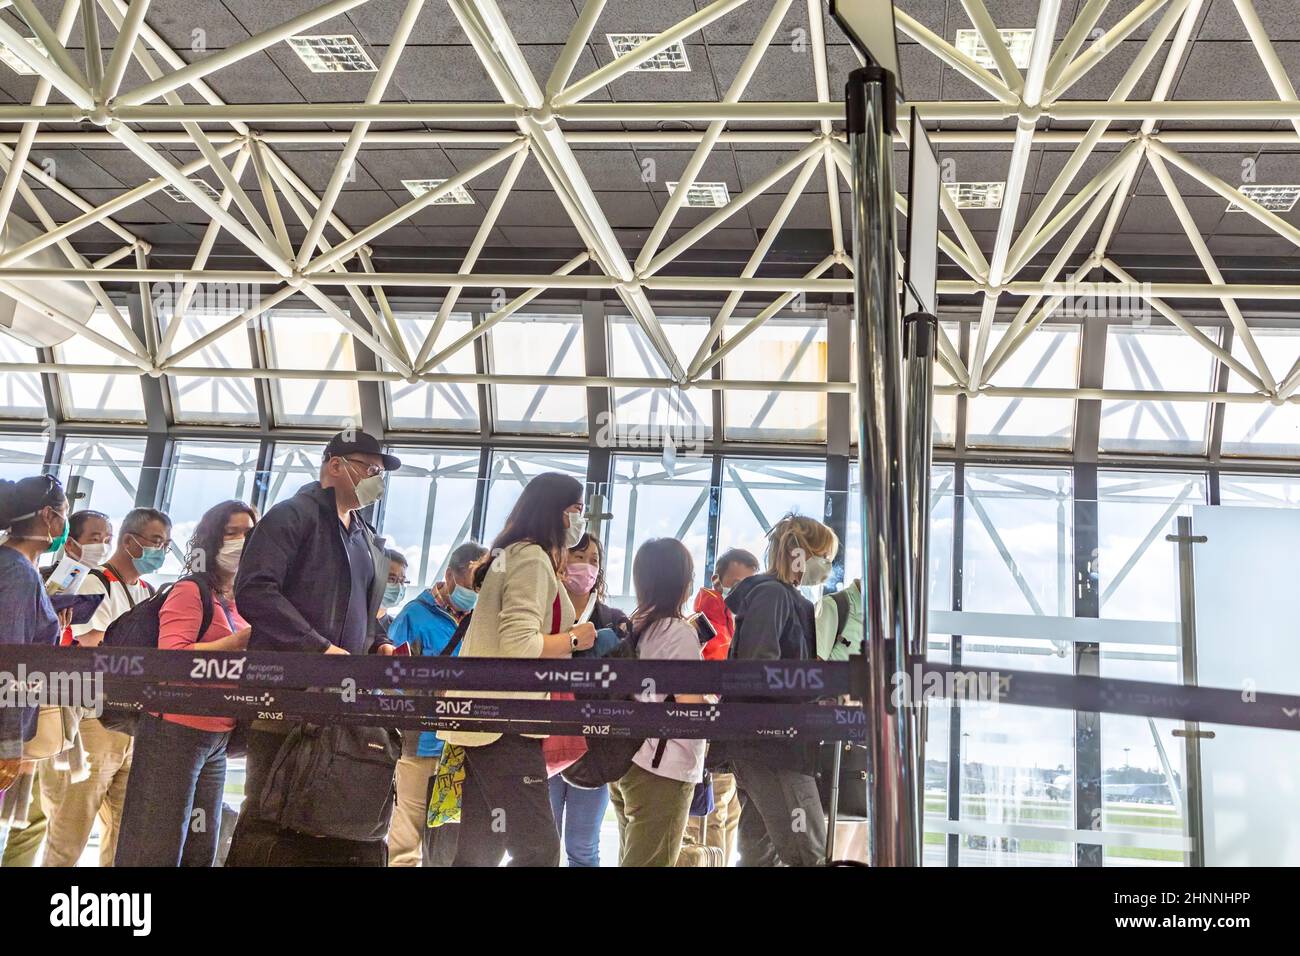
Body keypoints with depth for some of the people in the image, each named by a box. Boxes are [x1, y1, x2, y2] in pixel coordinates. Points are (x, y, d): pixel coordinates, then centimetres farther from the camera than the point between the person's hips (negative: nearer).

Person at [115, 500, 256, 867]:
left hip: (218, 739, 8)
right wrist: (242, 639, -22)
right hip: (176, 732, -8)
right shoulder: (191, 590, -10)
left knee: (201, 851, 13)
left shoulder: (239, 602, 13)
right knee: (157, 849, -2)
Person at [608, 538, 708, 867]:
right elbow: (692, 708, -16)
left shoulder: (632, 627, 10)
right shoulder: (679, 632, -13)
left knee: (632, 858, 15)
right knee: (652, 862, -2)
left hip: (625, 761, 8)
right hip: (661, 769, -8)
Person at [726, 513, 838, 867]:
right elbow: (759, 667, -22)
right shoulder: (772, 593, -10)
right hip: (773, 744, -10)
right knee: (809, 856, -10)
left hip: (763, 744, 10)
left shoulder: (787, 598, 19)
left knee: (761, 855, 11)